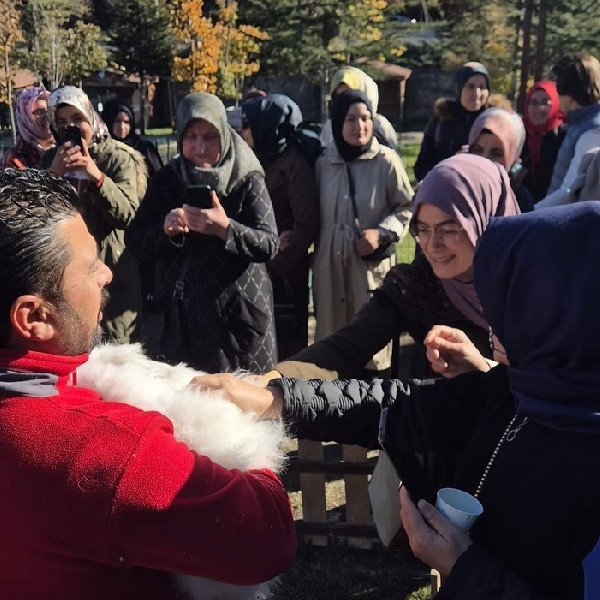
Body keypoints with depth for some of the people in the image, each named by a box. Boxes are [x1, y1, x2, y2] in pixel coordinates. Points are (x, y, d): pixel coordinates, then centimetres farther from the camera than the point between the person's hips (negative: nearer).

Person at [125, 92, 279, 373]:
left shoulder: (248, 181, -4)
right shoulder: (165, 180, 4)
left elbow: (269, 245, -13)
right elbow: (134, 240, 2)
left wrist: (225, 228, -29)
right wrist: (165, 230, -18)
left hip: (240, 315, -2)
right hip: (183, 315, 2)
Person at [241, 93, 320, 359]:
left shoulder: (294, 164, -11)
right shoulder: (259, 160, 12)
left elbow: (306, 226, -16)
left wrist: (274, 266, -15)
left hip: (283, 275, -7)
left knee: (286, 347, 3)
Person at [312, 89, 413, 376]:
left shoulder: (386, 161, -6)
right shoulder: (324, 162, 4)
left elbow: (407, 207, 1)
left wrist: (382, 233, -12)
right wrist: (317, 249, 10)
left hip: (371, 262, -3)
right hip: (330, 261, 3)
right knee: (331, 333, 9)